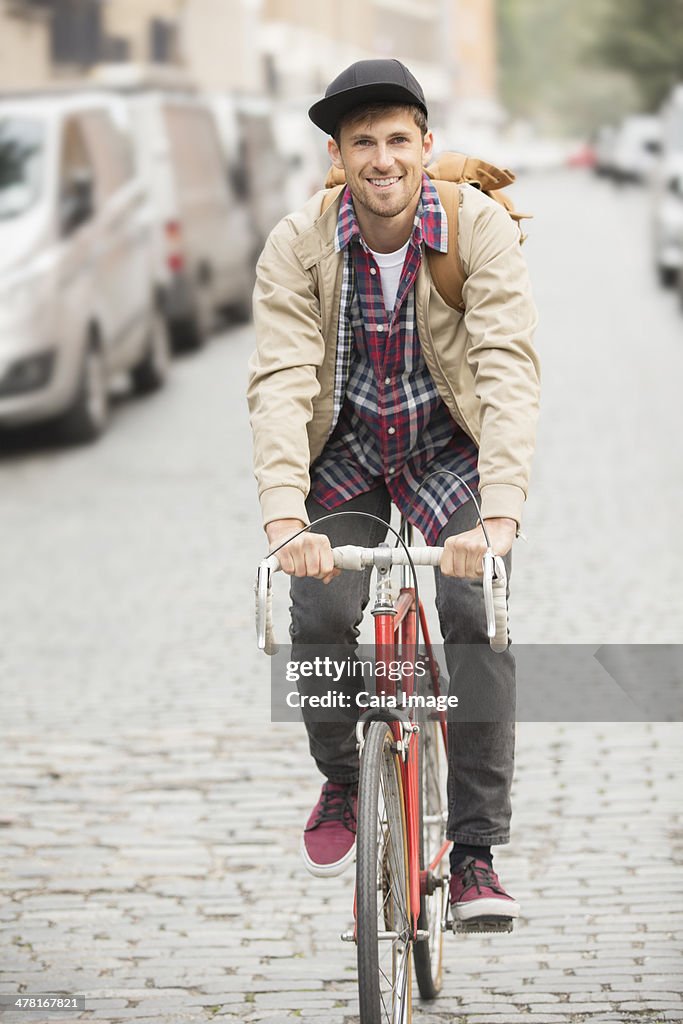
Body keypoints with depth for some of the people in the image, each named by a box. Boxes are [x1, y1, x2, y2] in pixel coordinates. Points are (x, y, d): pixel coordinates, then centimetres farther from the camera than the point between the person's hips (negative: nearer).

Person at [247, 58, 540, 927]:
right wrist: (285, 521, -43)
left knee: (477, 620, -20)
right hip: (343, 460, 1)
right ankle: (342, 780, 13)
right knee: (321, 621, -19)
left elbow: (508, 371, -29)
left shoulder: (479, 229, -21)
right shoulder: (298, 247, -19)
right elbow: (281, 384, -28)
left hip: (449, 455, -1)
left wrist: (501, 517, -43)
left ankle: (474, 855, -9)